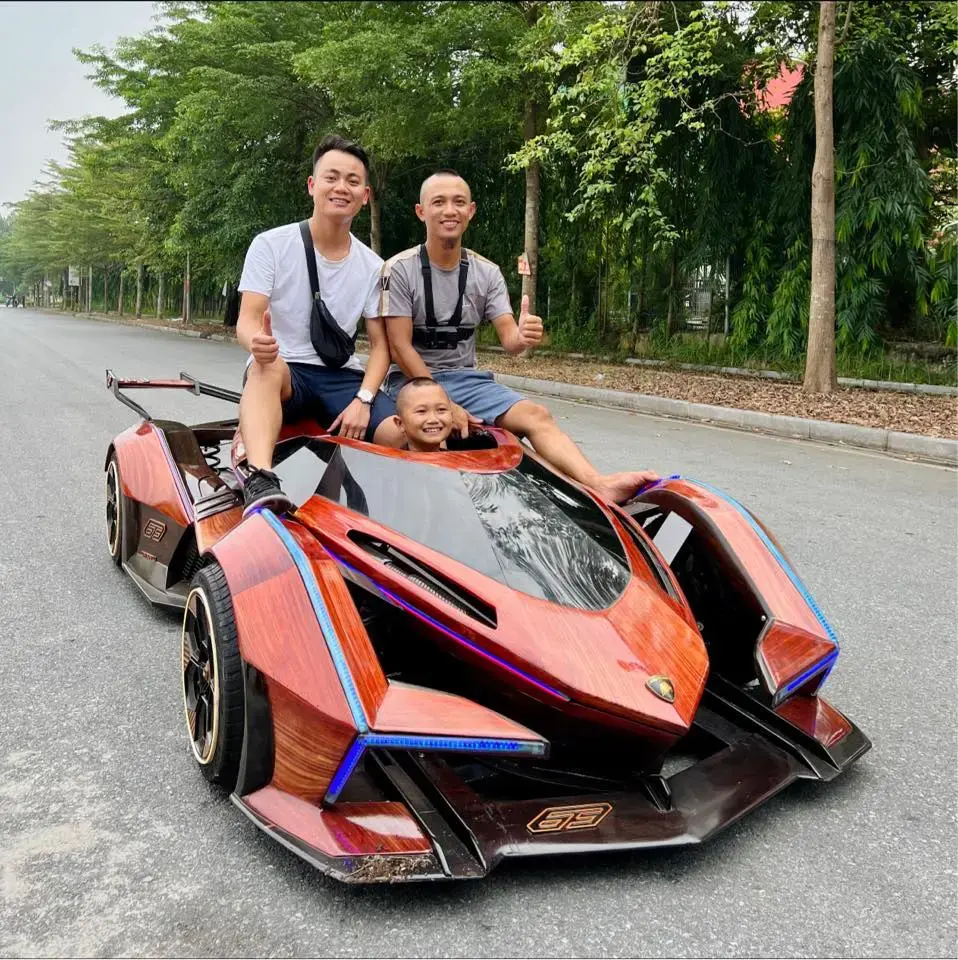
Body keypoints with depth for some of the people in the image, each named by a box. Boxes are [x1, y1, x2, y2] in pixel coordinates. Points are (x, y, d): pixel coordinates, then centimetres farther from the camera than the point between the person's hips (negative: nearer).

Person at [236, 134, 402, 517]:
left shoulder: (372, 266, 7)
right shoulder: (271, 244, -2)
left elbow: (379, 343, 6)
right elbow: (247, 319, -10)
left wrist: (363, 399, -13)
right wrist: (256, 341, -37)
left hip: (343, 378, 3)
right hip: (279, 372, -2)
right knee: (269, 364, -41)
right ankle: (261, 480, -56)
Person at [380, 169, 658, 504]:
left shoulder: (487, 272, 2)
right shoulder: (399, 269, -8)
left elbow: (508, 339, -7)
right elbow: (400, 347, -12)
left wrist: (521, 337, -34)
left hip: (465, 378, 3)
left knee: (536, 416, -21)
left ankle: (600, 485, -40)